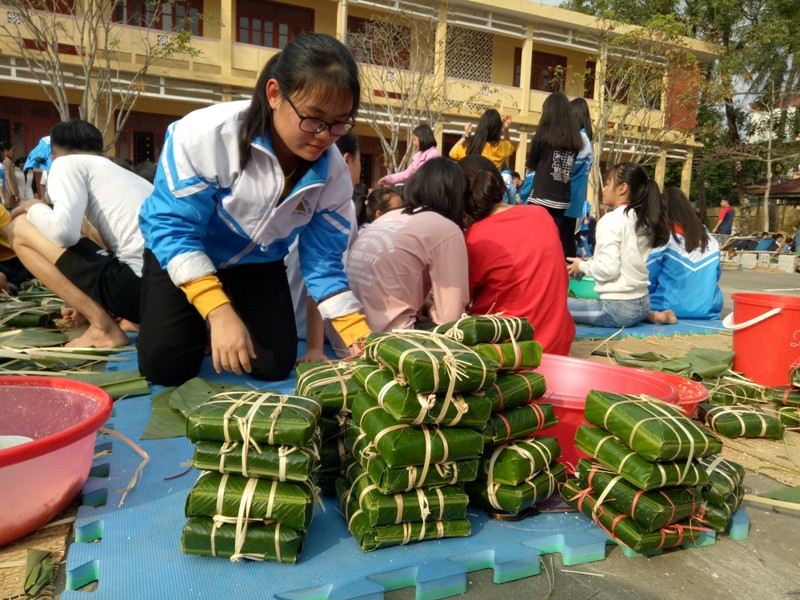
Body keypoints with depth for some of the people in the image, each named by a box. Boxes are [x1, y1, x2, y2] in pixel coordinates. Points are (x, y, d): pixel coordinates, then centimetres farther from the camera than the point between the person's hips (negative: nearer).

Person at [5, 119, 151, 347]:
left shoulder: (67, 163, 7)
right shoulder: (125, 175, 31)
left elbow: (64, 232, -10)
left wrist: (34, 208, 14)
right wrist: (91, 305, 43)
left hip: (138, 284, -8)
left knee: (20, 228, 7)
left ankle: (104, 328, 1)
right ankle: (135, 319, 15)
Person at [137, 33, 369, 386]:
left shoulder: (333, 173, -21)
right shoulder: (207, 134, -33)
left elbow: (323, 262, -14)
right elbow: (174, 229, -28)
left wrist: (362, 340, -25)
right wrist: (219, 312, -39)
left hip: (256, 263, 3)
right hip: (182, 254, -2)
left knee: (274, 366, -6)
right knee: (166, 366, -13)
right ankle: (204, 325, 22)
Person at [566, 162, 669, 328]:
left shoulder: (611, 220, -12)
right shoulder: (644, 219, 11)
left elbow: (608, 269, -19)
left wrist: (582, 266, -1)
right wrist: (589, 263, 11)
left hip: (617, 307, -7)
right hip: (641, 304, 7)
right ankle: (651, 315, 15)